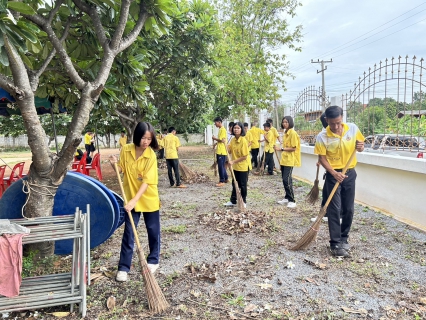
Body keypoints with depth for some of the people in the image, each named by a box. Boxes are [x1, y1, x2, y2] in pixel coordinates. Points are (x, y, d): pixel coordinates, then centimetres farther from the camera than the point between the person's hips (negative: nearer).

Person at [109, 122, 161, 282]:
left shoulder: (151, 155, -16)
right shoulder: (125, 150, -6)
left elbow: (147, 181, -21)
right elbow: (122, 170, 6)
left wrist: (135, 200, -29)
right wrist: (115, 164, -16)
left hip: (149, 199, -2)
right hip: (131, 198, 2)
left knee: (153, 231, 12)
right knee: (128, 233, 5)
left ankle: (153, 260, 33)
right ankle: (123, 267, 16)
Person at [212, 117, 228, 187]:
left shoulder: (223, 129, -15)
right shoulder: (220, 129, 15)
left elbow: (222, 140, -21)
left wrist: (215, 138, -9)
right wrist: (216, 143, 13)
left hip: (221, 151, -10)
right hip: (219, 151, 10)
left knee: (221, 166, -6)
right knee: (222, 166, 17)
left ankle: (222, 181, 0)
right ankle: (225, 179, 27)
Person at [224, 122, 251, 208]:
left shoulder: (243, 141, -20)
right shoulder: (233, 140, 1)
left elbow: (244, 156, -20)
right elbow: (229, 151, 3)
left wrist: (233, 161, -21)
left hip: (243, 167, -7)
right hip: (235, 166, 7)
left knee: (242, 185, 6)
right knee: (234, 184, 16)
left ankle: (244, 202, 22)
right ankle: (233, 201, 28)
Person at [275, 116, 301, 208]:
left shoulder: (293, 133, -14)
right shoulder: (285, 133, 12)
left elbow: (293, 148, -18)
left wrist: (281, 149, -24)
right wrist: (282, 158, 17)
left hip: (289, 161, -9)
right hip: (284, 160, 9)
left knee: (287, 180, -12)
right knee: (284, 179, 12)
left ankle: (292, 201, -3)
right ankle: (287, 198, 23)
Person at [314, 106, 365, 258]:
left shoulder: (353, 128, -7)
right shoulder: (322, 136, -15)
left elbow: (360, 144, 9)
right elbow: (322, 158, -10)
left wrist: (360, 146, -16)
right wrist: (334, 173, -22)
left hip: (350, 173, 4)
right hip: (333, 174, -3)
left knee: (348, 209, 10)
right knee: (334, 209, -4)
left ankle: (344, 238, 26)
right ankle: (335, 243, 2)